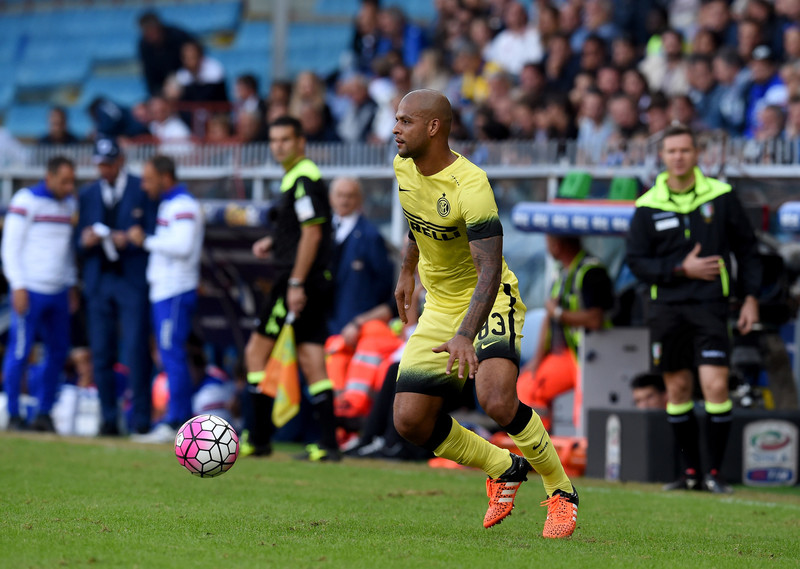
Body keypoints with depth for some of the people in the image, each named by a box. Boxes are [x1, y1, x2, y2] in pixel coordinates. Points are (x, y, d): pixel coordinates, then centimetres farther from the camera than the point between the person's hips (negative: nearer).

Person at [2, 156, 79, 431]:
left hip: (58, 293, 7)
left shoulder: (69, 204, 12)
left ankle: (44, 413, 14)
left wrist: (71, 286, 14)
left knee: (58, 351, 6)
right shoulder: (26, 201, -8)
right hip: (30, 291, -7)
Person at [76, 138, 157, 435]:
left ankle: (141, 418, -6)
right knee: (101, 353, 2)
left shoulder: (144, 191, 1)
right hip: (98, 282, 4)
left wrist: (129, 241, -17)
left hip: (133, 280, -4)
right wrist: (85, 240, -7)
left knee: (136, 351, -10)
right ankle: (109, 418, 8)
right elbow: (80, 240, 16)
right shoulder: (87, 194, 16)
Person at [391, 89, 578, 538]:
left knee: (496, 400, -31)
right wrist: (408, 271, 29)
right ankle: (506, 470, 21)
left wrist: (465, 336, -45)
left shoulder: (470, 185, -27)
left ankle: (562, 492, -6)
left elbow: (490, 269, -34)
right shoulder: (404, 166, -2)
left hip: (490, 300, -7)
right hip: (439, 306, 7)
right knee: (410, 421, -4)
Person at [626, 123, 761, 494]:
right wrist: (681, 269, -11)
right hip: (666, 307, 2)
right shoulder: (648, 206, 1)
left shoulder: (720, 196, 0)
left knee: (715, 385, -12)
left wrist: (751, 297, 2)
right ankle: (691, 471, 18)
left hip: (710, 304, -2)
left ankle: (715, 472, -3)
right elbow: (637, 262, 1)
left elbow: (746, 248, 8)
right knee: (677, 388, 7)